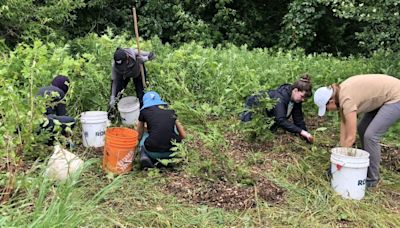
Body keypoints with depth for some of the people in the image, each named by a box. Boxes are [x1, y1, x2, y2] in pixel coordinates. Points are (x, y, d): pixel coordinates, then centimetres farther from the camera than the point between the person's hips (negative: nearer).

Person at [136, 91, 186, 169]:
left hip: (153, 152, -2)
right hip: (172, 152, 2)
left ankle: (145, 156, 3)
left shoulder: (144, 111, 12)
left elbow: (139, 136, 24)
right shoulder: (170, 111, 17)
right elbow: (183, 135, 19)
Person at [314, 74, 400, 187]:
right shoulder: (340, 93, -4)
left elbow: (350, 138, -25)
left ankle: (371, 179, 3)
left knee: (370, 135, -12)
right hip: (384, 96, 10)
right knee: (362, 129, 13)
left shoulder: (347, 100, -30)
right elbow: (344, 124, 1)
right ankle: (366, 168, 27)